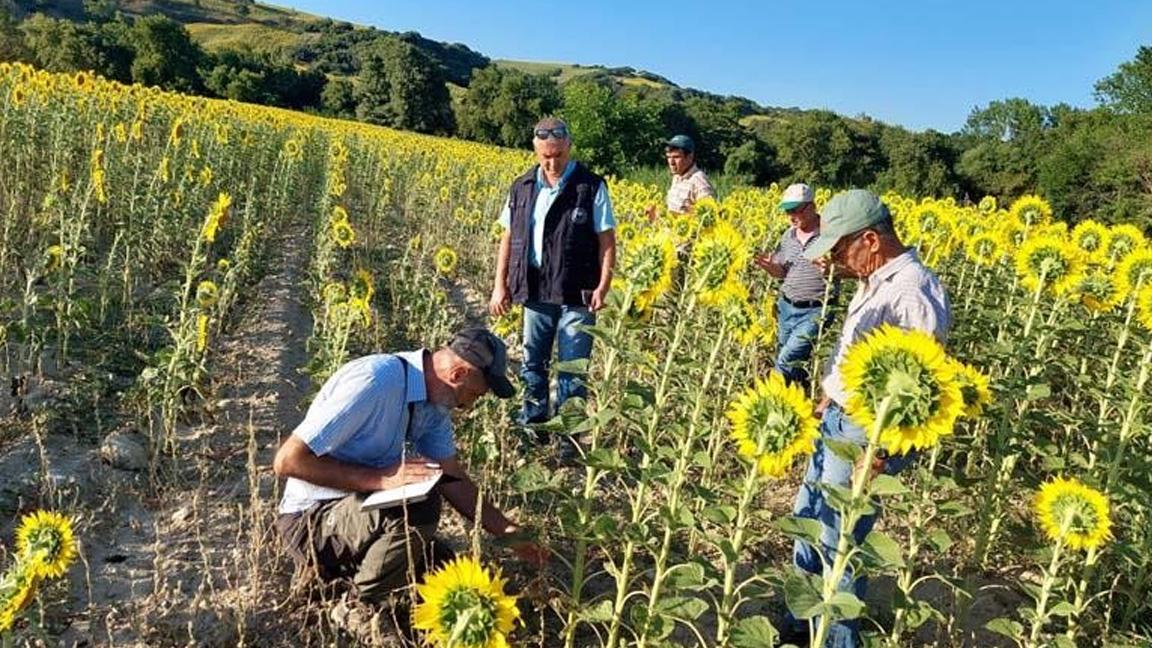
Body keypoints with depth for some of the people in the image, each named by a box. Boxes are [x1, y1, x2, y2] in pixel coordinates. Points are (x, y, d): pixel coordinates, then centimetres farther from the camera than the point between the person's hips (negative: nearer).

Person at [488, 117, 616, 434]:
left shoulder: (591, 187, -5)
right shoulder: (522, 188, 7)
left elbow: (607, 241, -4)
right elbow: (508, 238, 12)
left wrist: (603, 286, -14)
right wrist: (500, 285, 7)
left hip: (576, 296, -4)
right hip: (535, 293, 4)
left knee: (571, 372, 1)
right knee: (532, 366, 14)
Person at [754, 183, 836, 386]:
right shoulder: (788, 235, 8)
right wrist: (769, 266, -7)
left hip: (815, 311, -7)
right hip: (786, 307, 7)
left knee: (787, 360, -14)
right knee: (782, 358, 13)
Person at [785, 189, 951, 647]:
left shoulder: (914, 293, -25)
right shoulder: (876, 281, 6)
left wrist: (880, 455, -24)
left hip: (867, 435, -10)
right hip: (838, 422, 10)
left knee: (838, 542, 3)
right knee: (807, 519, 21)